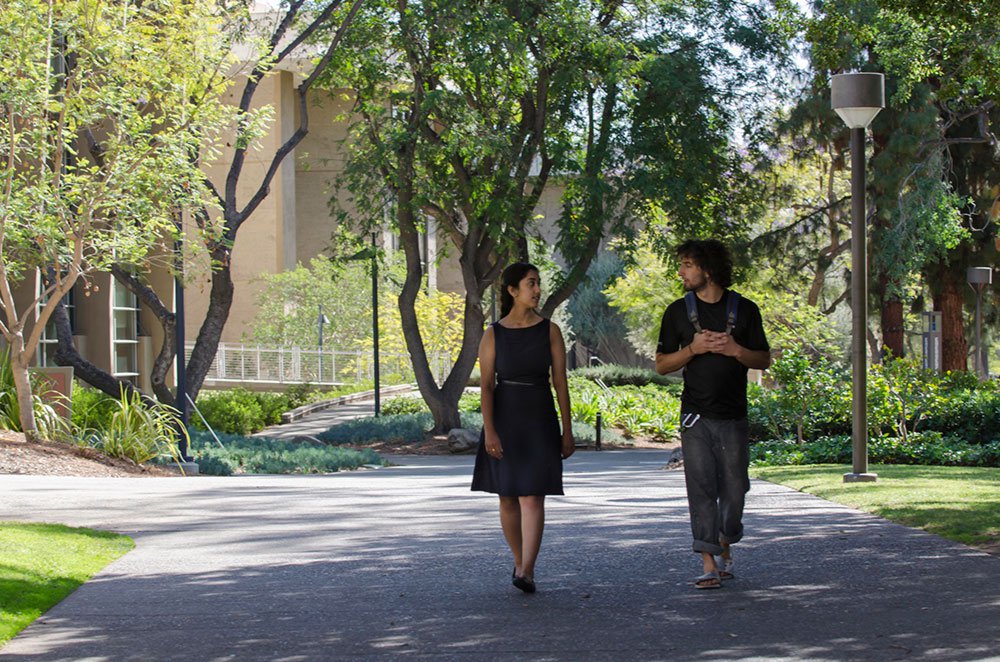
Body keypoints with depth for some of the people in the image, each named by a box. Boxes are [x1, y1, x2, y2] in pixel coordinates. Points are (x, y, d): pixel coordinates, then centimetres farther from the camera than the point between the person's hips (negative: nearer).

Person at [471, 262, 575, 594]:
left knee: (533, 498, -12)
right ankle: (519, 562, 27)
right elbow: (486, 385, -4)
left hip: (540, 422, -1)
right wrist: (489, 431, -14)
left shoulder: (550, 330, 1)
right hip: (504, 420, 1)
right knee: (508, 499, 9)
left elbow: (560, 382, 3)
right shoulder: (494, 334, -1)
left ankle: (526, 572, -19)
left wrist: (567, 430, 1)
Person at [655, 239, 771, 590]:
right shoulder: (678, 311, 5)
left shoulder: (744, 310, 4)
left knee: (733, 489, 4)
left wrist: (736, 350, -11)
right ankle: (709, 564, -8)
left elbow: (764, 360, 8)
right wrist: (693, 349, -11)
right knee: (701, 489, -7)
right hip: (696, 416, 0)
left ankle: (725, 548, 28)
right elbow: (662, 364, 6)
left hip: (733, 416, 0)